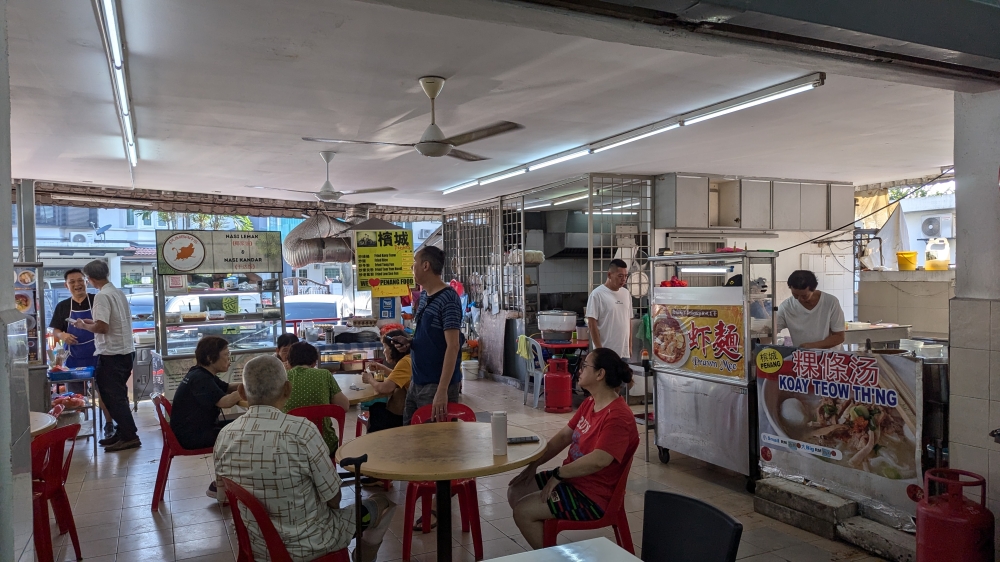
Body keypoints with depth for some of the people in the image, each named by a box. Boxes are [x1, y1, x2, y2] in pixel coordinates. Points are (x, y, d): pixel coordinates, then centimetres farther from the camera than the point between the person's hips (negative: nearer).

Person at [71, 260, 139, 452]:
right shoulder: (118, 293, 11)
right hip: (126, 351, 9)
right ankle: (123, 432, 22)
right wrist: (93, 321, 21)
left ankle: (129, 436, -2)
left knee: (113, 396, -3)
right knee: (117, 395, 16)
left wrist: (84, 326, -4)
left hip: (112, 354, -9)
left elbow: (102, 327, -21)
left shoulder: (102, 296, -16)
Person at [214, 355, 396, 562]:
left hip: (256, 545, 5)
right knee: (381, 503, 18)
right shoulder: (301, 430, -27)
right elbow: (333, 499, -18)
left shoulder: (224, 436, -12)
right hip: (307, 544, -5)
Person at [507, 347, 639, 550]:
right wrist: (533, 465, 2)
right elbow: (563, 436, 9)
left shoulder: (618, 416, -26)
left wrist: (558, 475, -22)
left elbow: (598, 461, -33)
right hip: (572, 479, 10)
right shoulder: (589, 403, 6)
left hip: (593, 496, -10)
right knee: (515, 492, 8)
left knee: (522, 512, -14)